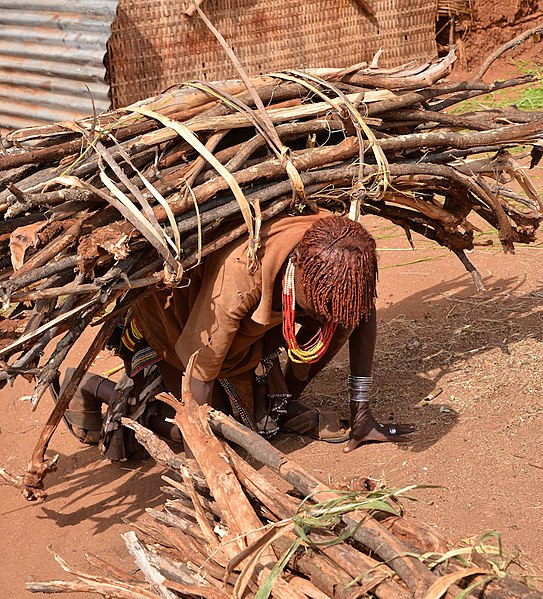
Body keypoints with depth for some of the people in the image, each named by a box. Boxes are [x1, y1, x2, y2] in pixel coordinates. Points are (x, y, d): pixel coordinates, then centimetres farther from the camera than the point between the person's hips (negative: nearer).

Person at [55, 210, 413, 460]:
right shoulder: (241, 275, -45)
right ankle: (94, 389, 6)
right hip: (172, 321, -5)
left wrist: (362, 413, -13)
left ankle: (284, 403, 7)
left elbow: (364, 314, -11)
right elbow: (200, 371, -37)